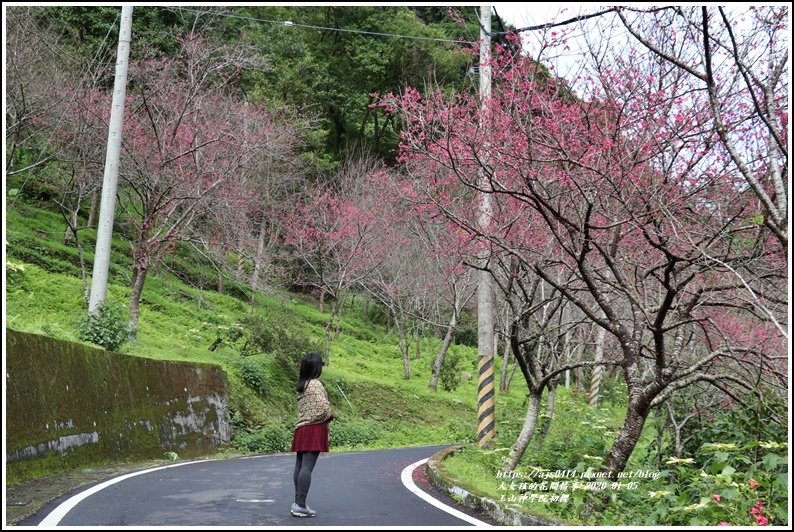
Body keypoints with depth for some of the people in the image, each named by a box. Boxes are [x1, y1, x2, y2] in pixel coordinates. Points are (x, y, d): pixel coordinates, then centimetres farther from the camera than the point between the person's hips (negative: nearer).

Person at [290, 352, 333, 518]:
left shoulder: (301, 386, 14)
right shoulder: (316, 384, -11)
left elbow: (305, 408, 13)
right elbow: (323, 406, -20)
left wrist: (326, 415, 8)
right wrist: (330, 416, -1)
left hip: (301, 429, 9)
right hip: (314, 429, -9)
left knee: (300, 466, 9)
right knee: (307, 467, -11)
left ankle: (298, 502, 14)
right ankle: (300, 505, -13)